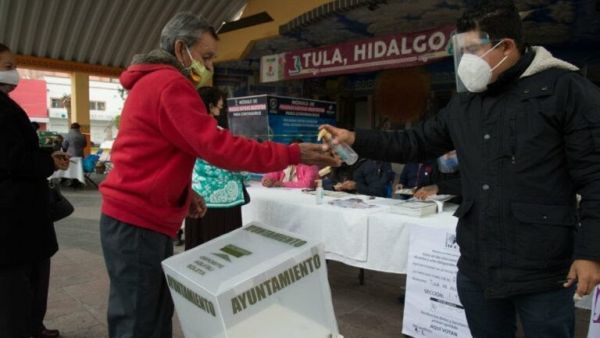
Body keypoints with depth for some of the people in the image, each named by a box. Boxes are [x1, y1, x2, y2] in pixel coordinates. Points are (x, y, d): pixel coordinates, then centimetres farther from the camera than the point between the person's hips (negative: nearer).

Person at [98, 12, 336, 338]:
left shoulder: (152, 82, 18)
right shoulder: (169, 84, -16)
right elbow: (218, 147, -23)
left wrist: (183, 191, 9)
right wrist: (292, 154, -18)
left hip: (138, 219, 10)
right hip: (138, 225, -10)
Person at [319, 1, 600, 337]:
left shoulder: (566, 89, -7)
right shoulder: (462, 106, 10)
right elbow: (414, 143, 12)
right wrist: (355, 139, 1)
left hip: (543, 271, -5)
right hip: (477, 267, 6)